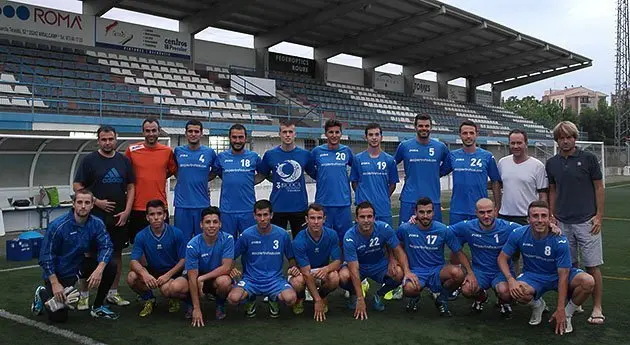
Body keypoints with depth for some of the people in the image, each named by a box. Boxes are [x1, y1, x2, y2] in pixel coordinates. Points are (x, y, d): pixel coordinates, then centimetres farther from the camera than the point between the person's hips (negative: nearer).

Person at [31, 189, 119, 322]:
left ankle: (98, 307, 2)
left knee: (110, 267, -19)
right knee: (58, 317, -8)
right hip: (59, 272, -4)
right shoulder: (57, 226, -23)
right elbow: (46, 256, -19)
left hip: (80, 265, 4)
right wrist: (55, 283, -21)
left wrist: (99, 269, -36)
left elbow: (106, 246, -17)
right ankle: (42, 293, 25)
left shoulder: (97, 224, -12)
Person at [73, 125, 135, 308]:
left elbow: (131, 187, 9)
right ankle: (84, 295, 11)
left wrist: (126, 211, -2)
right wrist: (96, 202, -12)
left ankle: (113, 293, 21)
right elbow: (77, 186, -3)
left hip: (119, 217, 4)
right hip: (95, 217, -3)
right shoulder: (89, 160, -1)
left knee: (117, 254, 9)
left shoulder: (124, 160, 8)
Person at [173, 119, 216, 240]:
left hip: (202, 204, -1)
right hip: (182, 204, 1)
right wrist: (183, 180, 8)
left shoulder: (209, 152, 1)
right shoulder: (178, 151, 4)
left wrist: (202, 180, 5)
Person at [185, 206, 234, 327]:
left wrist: (202, 278, -26)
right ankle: (192, 303, 7)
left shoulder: (227, 239, -18)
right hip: (198, 278, 1)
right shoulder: (193, 245, -20)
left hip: (218, 277, 0)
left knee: (224, 281, -36)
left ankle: (220, 305, -1)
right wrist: (196, 309, -24)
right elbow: (192, 277, -22)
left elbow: (226, 268, -20)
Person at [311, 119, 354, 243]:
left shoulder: (346, 151, 5)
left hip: (343, 201, 1)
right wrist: (320, 178, 8)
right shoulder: (317, 151, 0)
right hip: (323, 202, -1)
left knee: (344, 237, 8)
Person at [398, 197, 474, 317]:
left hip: (438, 271, 1)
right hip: (416, 271, -1)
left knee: (458, 273, -32)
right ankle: (415, 297, 7)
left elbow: (458, 253, 0)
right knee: (408, 289, -37)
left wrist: (470, 272, -12)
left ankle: (442, 299, 2)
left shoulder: (443, 230, -6)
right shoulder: (405, 229, -7)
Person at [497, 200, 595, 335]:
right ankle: (537, 305, 4)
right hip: (532, 276, 0)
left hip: (557, 275, 0)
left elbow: (563, 276, -22)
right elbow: (502, 258, -6)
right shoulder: (518, 234, -17)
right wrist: (511, 280, -26)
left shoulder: (560, 241, -23)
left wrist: (560, 310, -24)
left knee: (588, 281, -30)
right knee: (503, 290, -33)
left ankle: (566, 315, -1)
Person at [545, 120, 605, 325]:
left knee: (592, 266, -1)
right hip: (563, 223, 4)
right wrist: (551, 215, 7)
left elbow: (599, 187, 0)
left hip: (587, 221, -3)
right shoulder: (551, 163, 8)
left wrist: (599, 215, -6)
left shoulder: (588, 158, -3)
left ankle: (597, 308, 7)